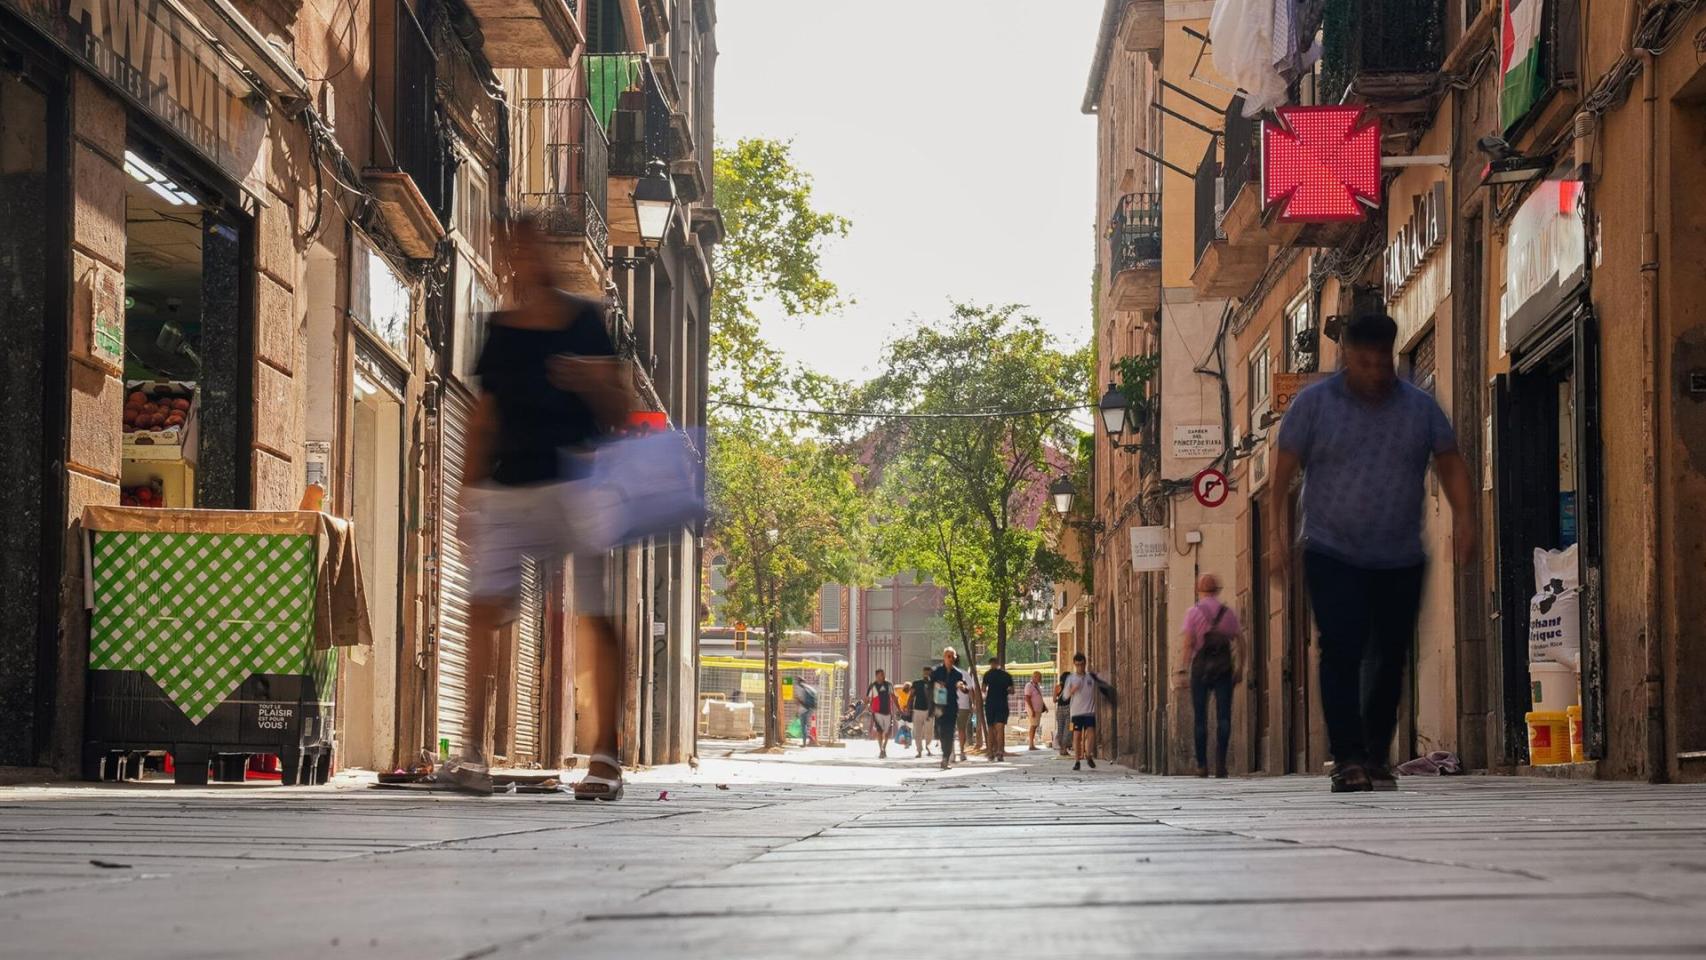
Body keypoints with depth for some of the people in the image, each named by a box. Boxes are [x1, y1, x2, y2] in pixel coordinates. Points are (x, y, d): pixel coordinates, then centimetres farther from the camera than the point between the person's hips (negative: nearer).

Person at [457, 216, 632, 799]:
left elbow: (622, 412, 5)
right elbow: (485, 418, 18)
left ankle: (604, 757, -1)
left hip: (579, 481, -3)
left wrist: (595, 384, -16)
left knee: (595, 616, -6)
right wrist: (468, 494, 14)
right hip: (508, 484, 3)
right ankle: (474, 751, -8)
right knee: (484, 608, -10)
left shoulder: (589, 323, 4)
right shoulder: (499, 330, 13)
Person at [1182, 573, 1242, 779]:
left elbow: (1188, 644, -6)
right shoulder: (1228, 612, 8)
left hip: (1201, 665, -1)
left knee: (1201, 717, 5)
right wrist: (1238, 669, 8)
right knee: (1223, 716, -2)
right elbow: (1237, 643, 4)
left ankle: (1202, 764, 4)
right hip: (1224, 667, 1)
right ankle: (1220, 761, -15)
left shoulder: (1193, 613, 1)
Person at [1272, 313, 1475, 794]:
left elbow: (1451, 464, 8)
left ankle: (1378, 756, 20)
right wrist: (1279, 537, -9)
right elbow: (1284, 472, -1)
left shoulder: (1420, 407, 6)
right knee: (1342, 650, -15)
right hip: (1332, 555, -3)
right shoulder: (1313, 404, -1)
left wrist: (1464, 518, -8)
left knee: (1390, 658, 6)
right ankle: (1347, 758, -15)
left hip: (1401, 560, 3)